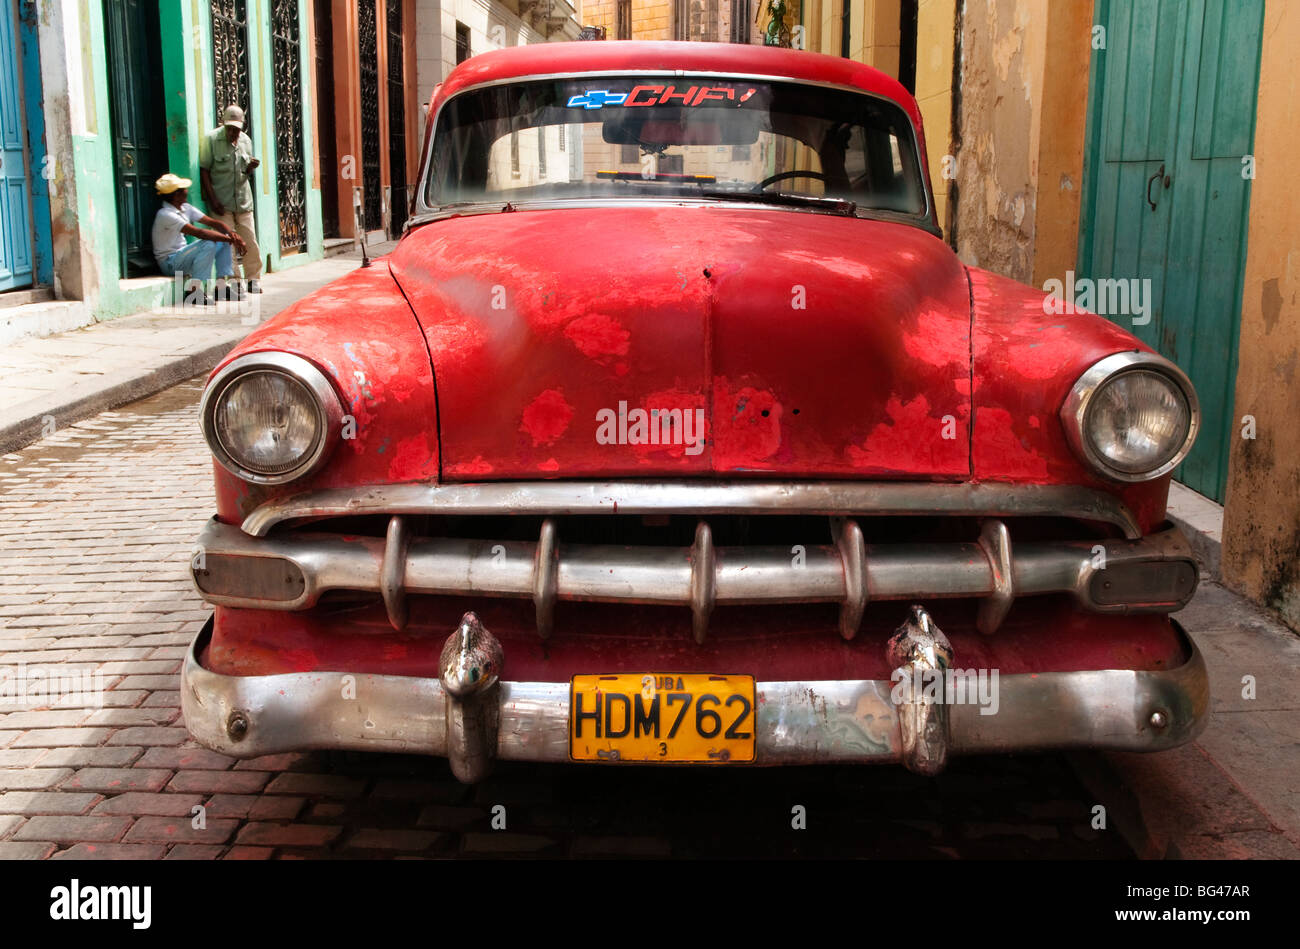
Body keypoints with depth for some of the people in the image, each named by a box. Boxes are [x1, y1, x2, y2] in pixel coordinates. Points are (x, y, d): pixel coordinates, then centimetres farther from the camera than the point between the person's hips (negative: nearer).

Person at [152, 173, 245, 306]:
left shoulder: (186, 208, 7)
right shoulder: (165, 215, -22)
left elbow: (212, 222, 2)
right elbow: (198, 233, -30)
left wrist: (231, 234, -19)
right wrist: (230, 239, -30)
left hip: (183, 257, 9)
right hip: (170, 262, -9)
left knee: (224, 241, 1)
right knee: (208, 244, -30)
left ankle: (221, 286, -7)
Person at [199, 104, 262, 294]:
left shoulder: (245, 141, 8)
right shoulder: (210, 139, -6)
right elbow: (204, 171, -6)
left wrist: (251, 167, -8)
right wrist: (213, 200, -12)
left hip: (243, 199, 4)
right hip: (221, 201, -4)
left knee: (250, 242, 4)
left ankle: (253, 280, 14)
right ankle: (233, 282, 0)